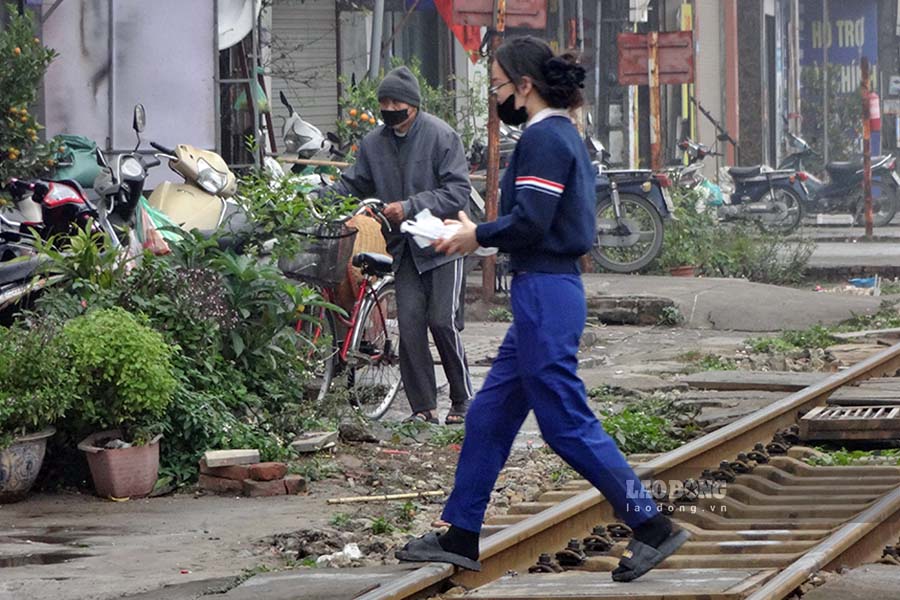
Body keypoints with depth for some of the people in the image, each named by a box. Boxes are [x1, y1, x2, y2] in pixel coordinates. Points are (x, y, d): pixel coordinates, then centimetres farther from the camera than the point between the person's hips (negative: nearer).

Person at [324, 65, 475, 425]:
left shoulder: (441, 136, -11)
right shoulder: (374, 143, 5)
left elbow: (457, 192, -15)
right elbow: (353, 185, 13)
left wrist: (410, 207, -22)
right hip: (405, 247, 5)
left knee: (442, 321, -9)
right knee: (409, 323, -3)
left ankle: (462, 399, 7)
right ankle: (423, 406, 4)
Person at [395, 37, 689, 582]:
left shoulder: (543, 138, -15)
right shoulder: (564, 134, 17)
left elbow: (528, 222, -23)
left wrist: (478, 236, -6)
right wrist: (480, 235, 11)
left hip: (545, 293, -11)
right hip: (546, 291, 11)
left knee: (567, 422, -6)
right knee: (489, 415, 13)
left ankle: (651, 526, -3)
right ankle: (460, 538, 19)